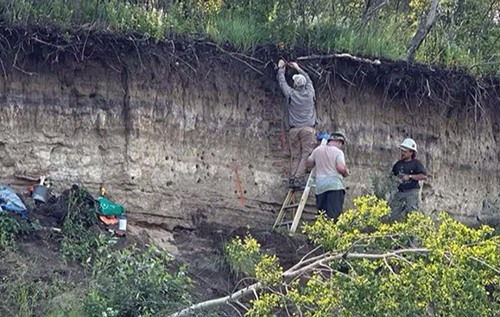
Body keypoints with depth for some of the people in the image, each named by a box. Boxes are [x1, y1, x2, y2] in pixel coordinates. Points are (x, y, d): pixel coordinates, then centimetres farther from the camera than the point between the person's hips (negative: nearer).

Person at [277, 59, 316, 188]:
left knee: (295, 156, 5)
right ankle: (299, 178, -16)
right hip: (308, 128, -1)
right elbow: (308, 80, 27)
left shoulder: (291, 94, 2)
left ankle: (293, 178, -3)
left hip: (294, 129, 1)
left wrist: (281, 69, 37)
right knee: (306, 155, -6)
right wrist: (298, 69, 40)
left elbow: (282, 82, 20)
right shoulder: (309, 94, 6)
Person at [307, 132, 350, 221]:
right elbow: (340, 167, -15)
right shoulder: (338, 152, -4)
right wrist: (346, 172, 5)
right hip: (334, 185, -5)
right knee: (334, 213, -9)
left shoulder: (317, 150, 12)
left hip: (320, 186, 5)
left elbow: (309, 162, 21)